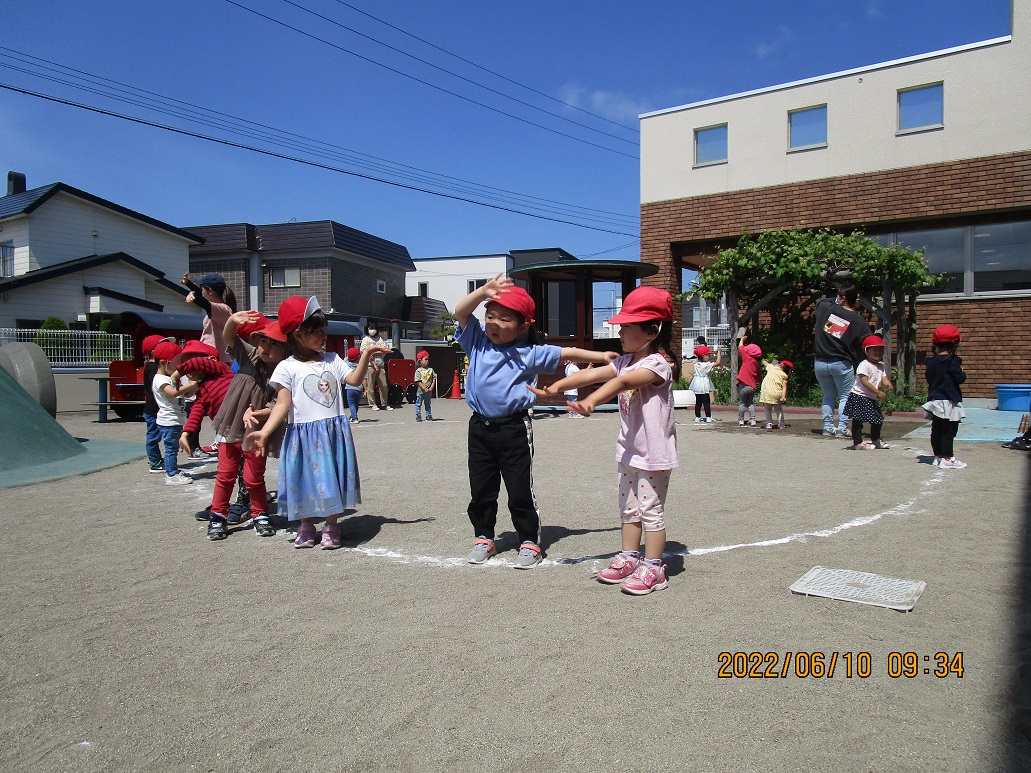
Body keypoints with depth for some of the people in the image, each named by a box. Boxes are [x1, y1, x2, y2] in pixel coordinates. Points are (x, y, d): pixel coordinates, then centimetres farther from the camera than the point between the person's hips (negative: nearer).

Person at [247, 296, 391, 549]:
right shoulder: (288, 367, -5)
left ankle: (331, 526, 23)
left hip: (335, 430, 3)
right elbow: (282, 405, -10)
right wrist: (264, 432, -20)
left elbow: (354, 379, -1)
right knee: (306, 479, 8)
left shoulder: (332, 359, 7)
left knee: (332, 478, 6)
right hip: (304, 433, -3)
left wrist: (366, 355, -12)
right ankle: (306, 526, 28)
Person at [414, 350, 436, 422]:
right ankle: (418, 416, 12)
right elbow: (418, 382, -13)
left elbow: (434, 379, 3)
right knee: (419, 404, 4)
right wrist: (425, 389, -18)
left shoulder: (430, 369, 3)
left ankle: (429, 416, 22)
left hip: (429, 391, 4)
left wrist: (431, 388, -9)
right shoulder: (418, 370, -8)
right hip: (420, 391, -4)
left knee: (428, 404, 14)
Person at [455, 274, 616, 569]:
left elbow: (567, 353, 6)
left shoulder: (529, 354, 0)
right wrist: (484, 291, -19)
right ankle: (484, 538, 28)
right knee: (481, 490, 13)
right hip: (480, 426, 3)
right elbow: (460, 312, -6)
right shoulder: (477, 341, 5)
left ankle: (529, 542, 17)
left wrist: (602, 356, 5)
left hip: (514, 428, -3)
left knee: (521, 491, 3)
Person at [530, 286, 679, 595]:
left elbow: (622, 382, -35)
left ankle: (653, 568, 11)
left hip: (653, 453, -8)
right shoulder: (625, 361, 8)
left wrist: (591, 401, -50)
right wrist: (556, 386, -9)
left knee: (651, 510, 1)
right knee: (628, 508, 16)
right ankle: (628, 557, 28)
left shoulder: (658, 363, -19)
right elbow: (594, 374, 1)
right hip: (629, 450, 8)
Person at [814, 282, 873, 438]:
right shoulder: (858, 320, -3)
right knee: (845, 397, 10)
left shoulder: (826, 307, -1)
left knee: (828, 396, 17)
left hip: (820, 362, 2)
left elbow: (822, 301, 23)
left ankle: (827, 428, 14)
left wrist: (836, 301, 17)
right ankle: (841, 429, 2)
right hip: (841, 363, -2)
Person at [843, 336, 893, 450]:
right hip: (859, 397, -9)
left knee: (878, 419, 17)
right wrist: (878, 392, -24)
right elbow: (864, 381, -21)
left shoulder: (881, 366, 12)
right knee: (858, 419, -6)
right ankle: (857, 443, -3)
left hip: (872, 398, 9)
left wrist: (888, 384, -24)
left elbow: (884, 377, 1)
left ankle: (876, 440, 35)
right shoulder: (864, 365, -14)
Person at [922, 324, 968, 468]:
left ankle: (938, 456, 19)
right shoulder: (953, 361, -12)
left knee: (936, 430, 12)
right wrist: (962, 373, 5)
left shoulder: (931, 361, 8)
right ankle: (947, 458, -3)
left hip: (934, 399, 7)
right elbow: (959, 378, -15)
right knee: (949, 431, -4)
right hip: (948, 401, -7)